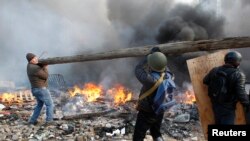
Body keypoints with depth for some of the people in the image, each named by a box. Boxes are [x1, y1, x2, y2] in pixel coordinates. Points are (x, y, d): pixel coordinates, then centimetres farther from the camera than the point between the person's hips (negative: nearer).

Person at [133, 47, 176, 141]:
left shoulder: (151, 80, -34)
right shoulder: (168, 76, -14)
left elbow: (138, 70, -18)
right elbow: (165, 68, 11)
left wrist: (150, 54, -11)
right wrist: (159, 55, 6)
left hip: (146, 112, -7)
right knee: (156, 133, 29)